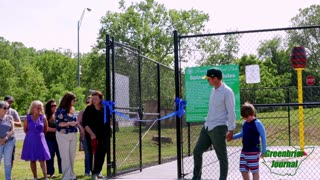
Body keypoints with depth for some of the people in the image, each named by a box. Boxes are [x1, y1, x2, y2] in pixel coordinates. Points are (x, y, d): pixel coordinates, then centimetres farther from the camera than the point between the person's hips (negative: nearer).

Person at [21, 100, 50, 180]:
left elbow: (45, 129, 12)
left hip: (40, 140, 0)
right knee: (32, 160, 6)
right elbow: (25, 130, 11)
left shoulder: (43, 118, -1)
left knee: (42, 160, -3)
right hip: (30, 141, 0)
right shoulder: (27, 118, -2)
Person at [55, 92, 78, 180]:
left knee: (72, 156, 11)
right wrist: (69, 123, -23)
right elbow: (58, 123, -15)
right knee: (65, 157, -2)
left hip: (73, 135, 7)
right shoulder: (60, 110, -10)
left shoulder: (72, 110, 10)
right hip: (63, 135, -7)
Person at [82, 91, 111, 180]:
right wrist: (91, 133, -15)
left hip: (104, 136, 3)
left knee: (102, 154, 6)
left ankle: (98, 171, 21)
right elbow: (85, 124, -6)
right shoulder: (89, 109, -3)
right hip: (92, 136, -3)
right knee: (93, 154, -5)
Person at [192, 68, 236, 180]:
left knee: (222, 156, 0)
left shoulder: (227, 92, -12)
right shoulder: (213, 91, 14)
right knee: (197, 151, 10)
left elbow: (231, 112, -15)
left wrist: (231, 130, -17)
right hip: (207, 127, 9)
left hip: (218, 128, -9)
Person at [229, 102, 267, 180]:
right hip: (244, 151, 7)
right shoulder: (244, 123, 9)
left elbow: (263, 137, -10)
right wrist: (232, 137, 8)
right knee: (243, 170, 10)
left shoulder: (257, 123, -12)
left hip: (253, 152, -7)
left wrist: (263, 151, -9)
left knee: (254, 171, 1)